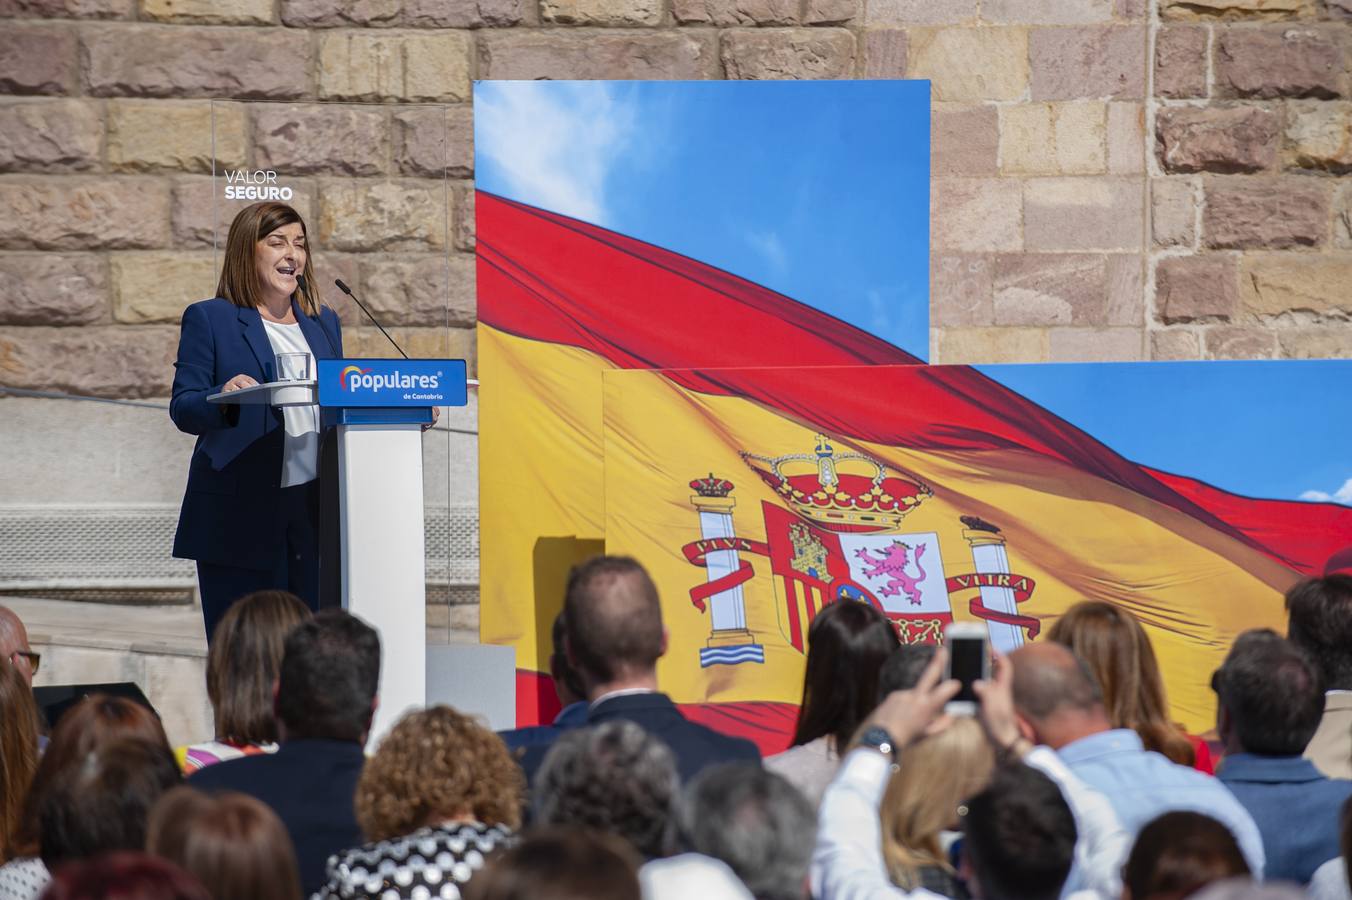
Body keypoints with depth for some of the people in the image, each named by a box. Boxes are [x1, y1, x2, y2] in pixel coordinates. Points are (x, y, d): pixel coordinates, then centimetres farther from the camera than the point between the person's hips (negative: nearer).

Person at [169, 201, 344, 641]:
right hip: (239, 518, -4)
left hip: (313, 512, 5)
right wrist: (225, 397, -24)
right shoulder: (209, 319, 3)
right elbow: (182, 408, -4)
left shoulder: (324, 322, 19)